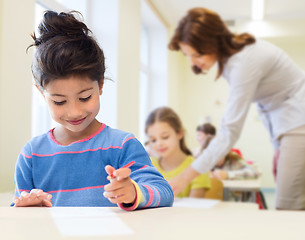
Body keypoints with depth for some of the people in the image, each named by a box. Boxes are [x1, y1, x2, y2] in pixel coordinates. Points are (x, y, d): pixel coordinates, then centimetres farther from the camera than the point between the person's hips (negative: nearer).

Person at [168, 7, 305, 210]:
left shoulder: (244, 62, -27)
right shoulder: (229, 54, 1)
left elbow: (230, 132, -28)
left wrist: (185, 178, -27)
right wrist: (278, 145, 13)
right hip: (285, 122, 9)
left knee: (288, 208, -11)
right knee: (286, 204, 8)